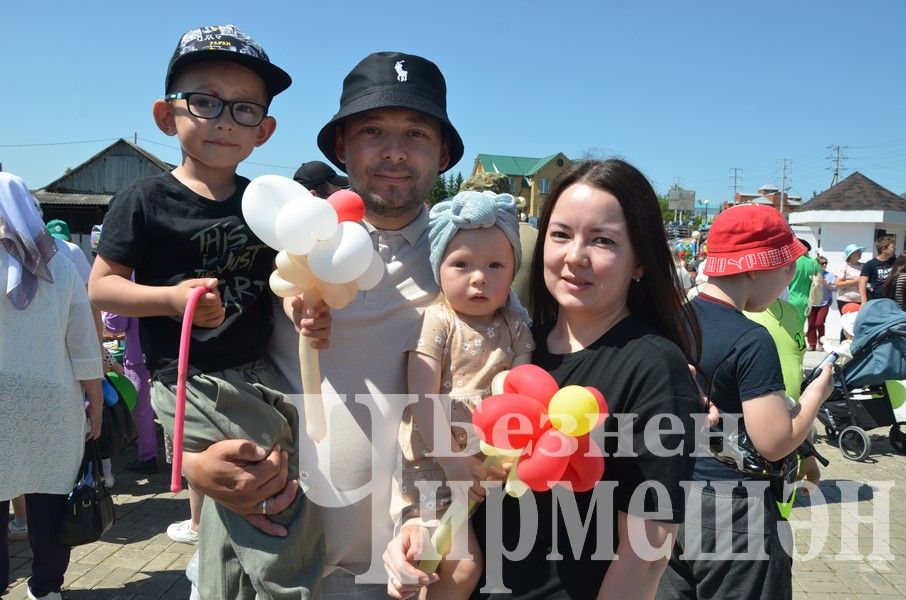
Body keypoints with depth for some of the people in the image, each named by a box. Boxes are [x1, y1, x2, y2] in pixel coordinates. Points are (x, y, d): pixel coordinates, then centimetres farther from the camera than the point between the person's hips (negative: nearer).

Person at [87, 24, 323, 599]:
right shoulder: (146, 200, -6)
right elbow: (101, 286, -5)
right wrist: (174, 298, -21)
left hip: (261, 373, 6)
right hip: (192, 382, -5)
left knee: (232, 516, 22)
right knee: (289, 531, -8)